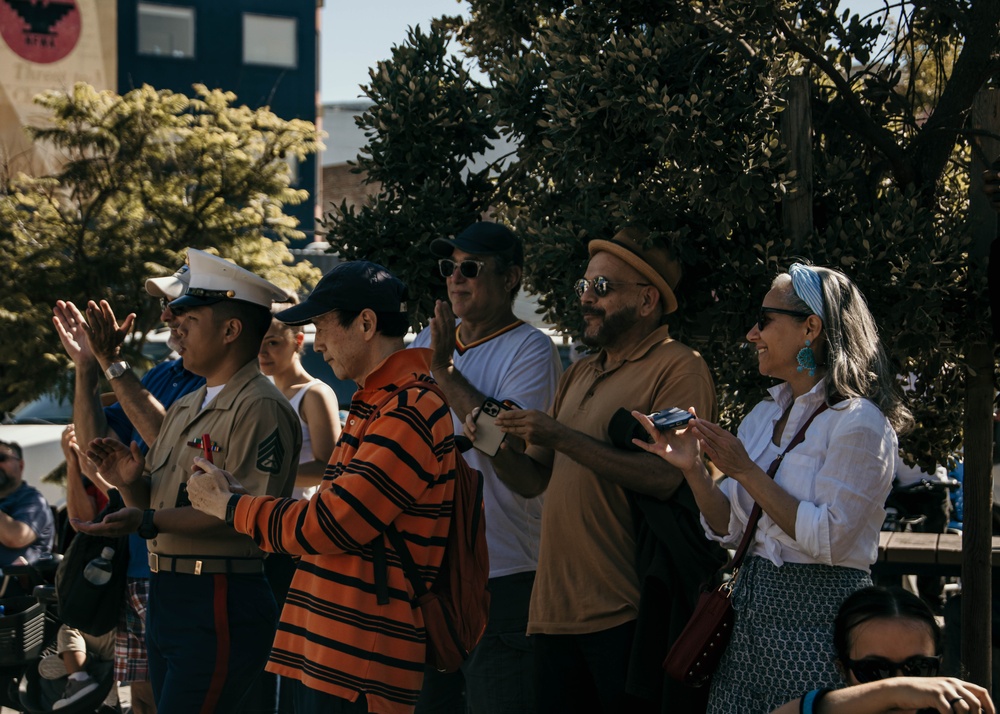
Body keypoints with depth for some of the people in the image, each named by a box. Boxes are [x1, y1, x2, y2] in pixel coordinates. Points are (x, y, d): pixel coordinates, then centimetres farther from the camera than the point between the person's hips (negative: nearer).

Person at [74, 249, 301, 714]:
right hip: (165, 600, 9)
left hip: (220, 604, -9)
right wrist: (130, 483, -3)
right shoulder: (183, 409, 19)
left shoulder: (261, 409, -11)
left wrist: (148, 522, -25)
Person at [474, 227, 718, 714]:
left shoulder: (679, 368, -5)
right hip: (556, 609, 8)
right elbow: (534, 481, 19)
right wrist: (498, 448, -2)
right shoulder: (580, 375, 21)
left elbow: (664, 477, -19)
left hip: (628, 614, -8)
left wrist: (562, 438, -19)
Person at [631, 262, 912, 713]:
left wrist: (746, 472, -17)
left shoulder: (858, 422, -11)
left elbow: (827, 539, -19)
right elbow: (729, 530, 11)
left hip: (817, 616, -7)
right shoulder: (765, 415, 12)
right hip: (753, 606, 7)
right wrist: (693, 469, -6)